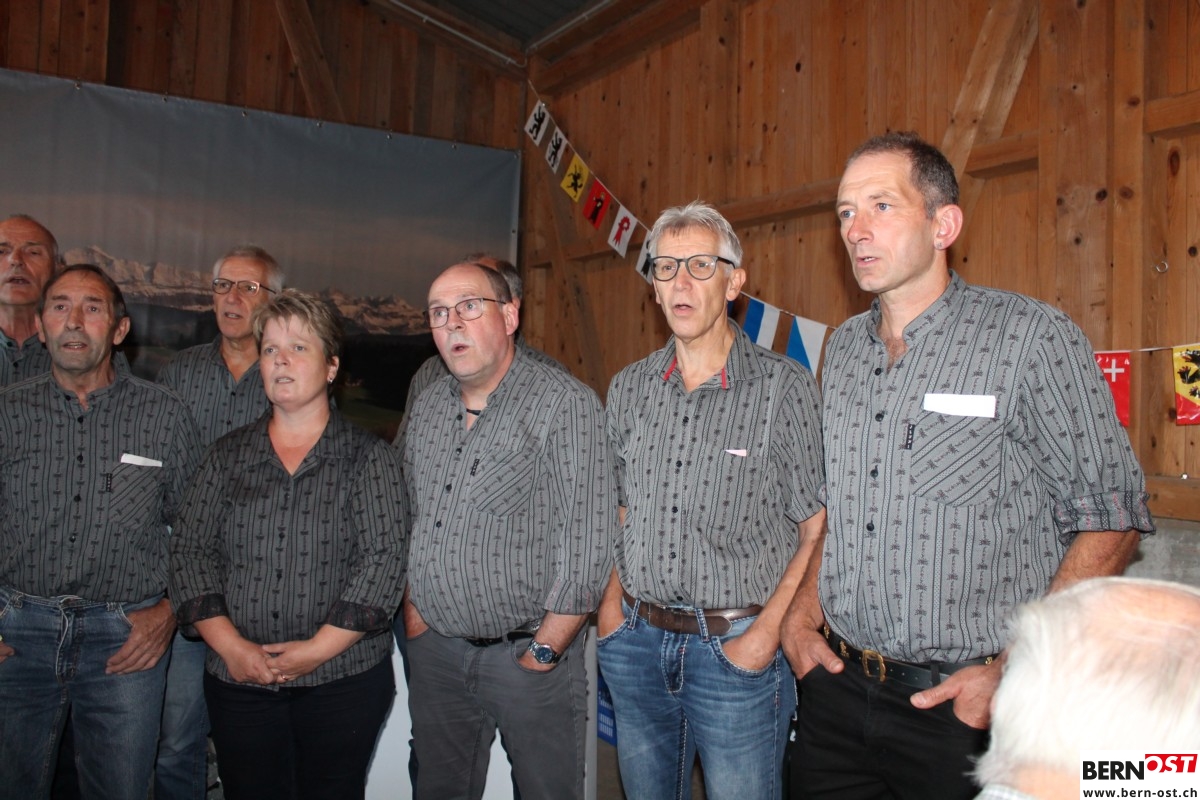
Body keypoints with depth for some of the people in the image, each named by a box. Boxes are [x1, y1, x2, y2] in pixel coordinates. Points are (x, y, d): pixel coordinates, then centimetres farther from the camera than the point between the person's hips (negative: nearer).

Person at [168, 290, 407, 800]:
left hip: (343, 678, -2)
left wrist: (319, 648, -14)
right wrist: (230, 644, -8)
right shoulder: (227, 457, 9)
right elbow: (190, 551, 4)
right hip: (238, 681, 3)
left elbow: (384, 559, -8)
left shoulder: (369, 457, 0)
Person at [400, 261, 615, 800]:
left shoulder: (565, 404, -14)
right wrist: (413, 612, 11)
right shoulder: (427, 407, 8)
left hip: (528, 653, -6)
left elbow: (587, 544, -17)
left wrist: (544, 652, -14)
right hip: (434, 649, 6)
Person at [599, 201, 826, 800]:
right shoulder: (628, 388, 6)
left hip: (737, 647, -4)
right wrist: (613, 599, 5)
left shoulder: (785, 387, -9)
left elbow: (818, 530, -7)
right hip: (637, 641, 5)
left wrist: (769, 628, -14)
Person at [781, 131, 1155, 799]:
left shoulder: (1033, 336, -10)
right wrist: (801, 615, 4)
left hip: (966, 706, -5)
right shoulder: (843, 349, 7)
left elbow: (1112, 517, -10)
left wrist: (1016, 671, -15)